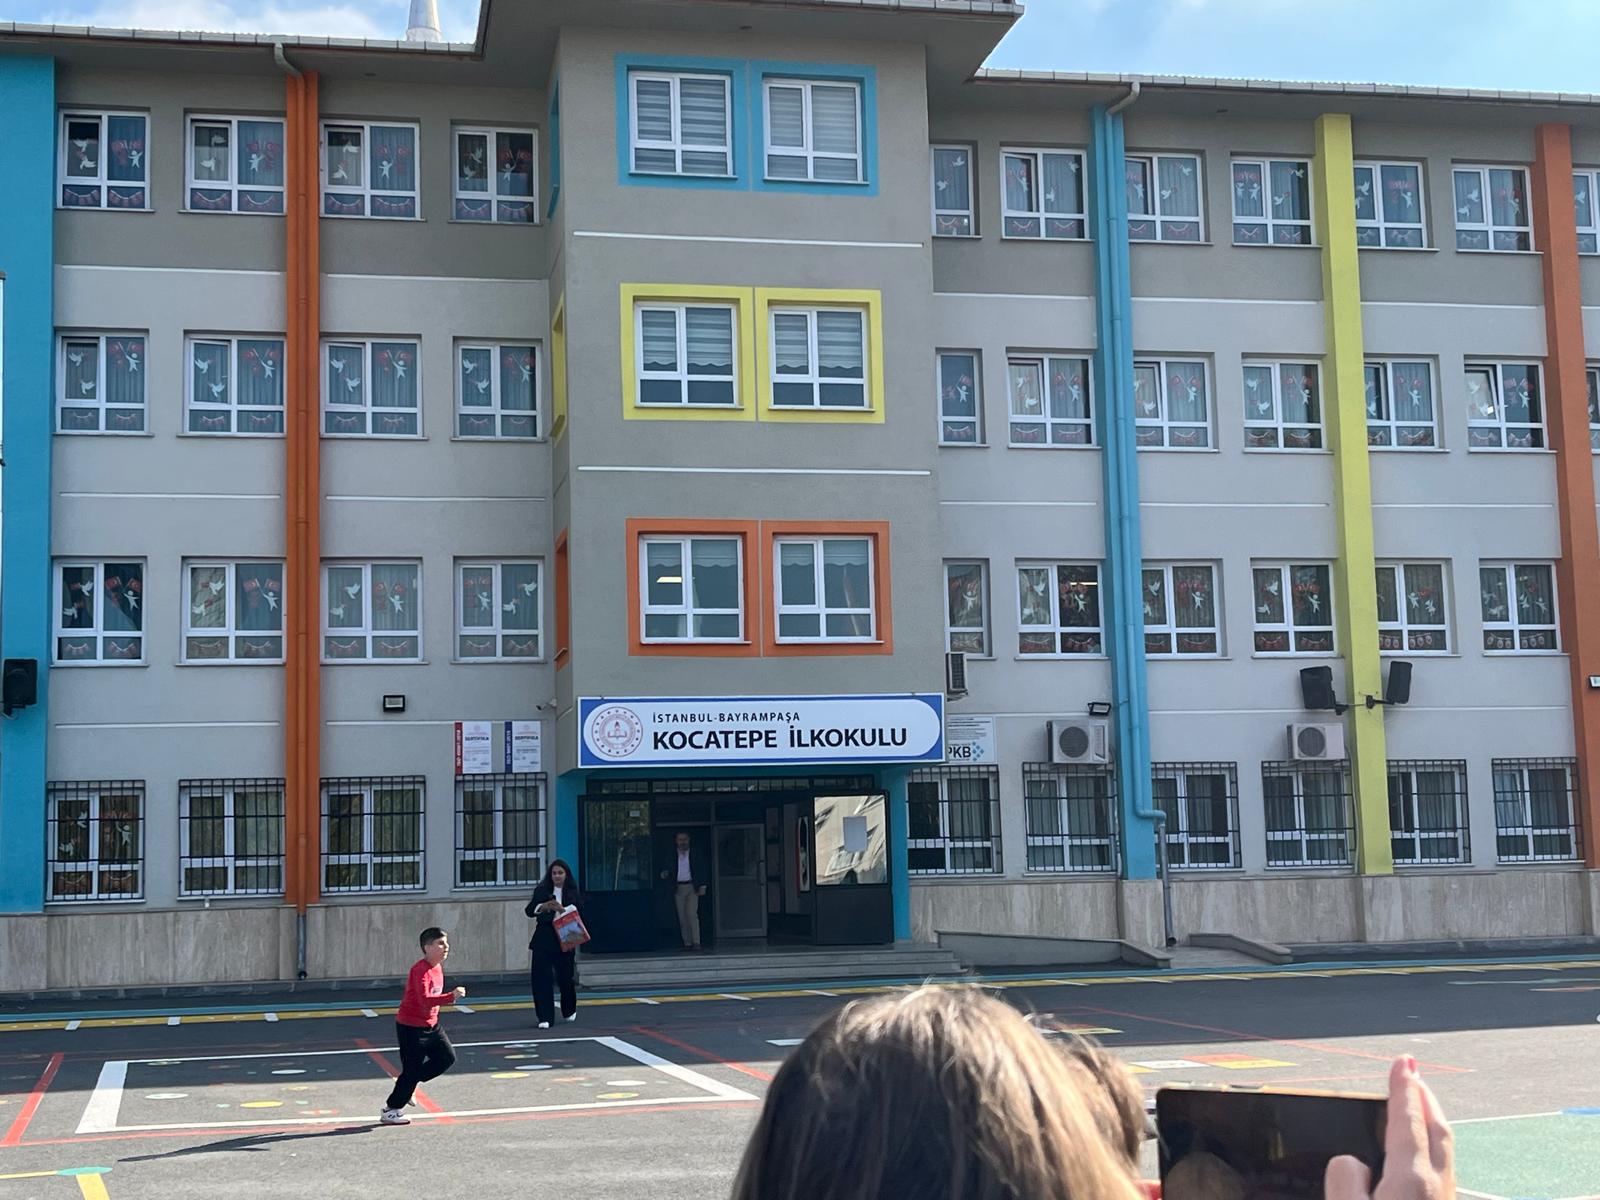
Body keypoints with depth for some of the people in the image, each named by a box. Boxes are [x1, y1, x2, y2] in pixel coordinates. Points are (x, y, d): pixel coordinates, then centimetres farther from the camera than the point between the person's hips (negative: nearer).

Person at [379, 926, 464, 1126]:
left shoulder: (437, 967, 6)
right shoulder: (420, 970, -24)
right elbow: (425, 999, -37)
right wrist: (451, 997, -43)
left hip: (430, 1025, 9)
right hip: (411, 1027, -9)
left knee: (447, 1057, 6)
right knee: (412, 1070, -4)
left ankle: (407, 1085, 20)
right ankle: (390, 1111, 11)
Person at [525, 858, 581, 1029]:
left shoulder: (573, 894, 2)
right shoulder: (542, 891, 4)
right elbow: (529, 910, 0)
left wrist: (562, 909, -22)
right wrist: (544, 906, -19)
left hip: (564, 942, 0)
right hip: (543, 941, 0)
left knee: (565, 977, 8)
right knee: (542, 978, -7)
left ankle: (569, 1011, 36)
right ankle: (545, 1017, -1)